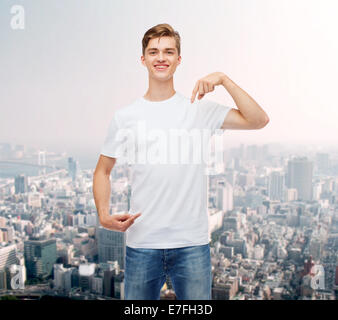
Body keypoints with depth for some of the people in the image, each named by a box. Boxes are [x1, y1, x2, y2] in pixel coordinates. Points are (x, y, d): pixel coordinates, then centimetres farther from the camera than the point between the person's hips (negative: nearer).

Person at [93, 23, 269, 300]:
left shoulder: (200, 109, 2)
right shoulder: (125, 117, 4)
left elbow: (258, 120, -7)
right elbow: (102, 171, 11)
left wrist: (224, 79, -13)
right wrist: (103, 214, -4)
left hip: (193, 243, 0)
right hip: (141, 244, 1)